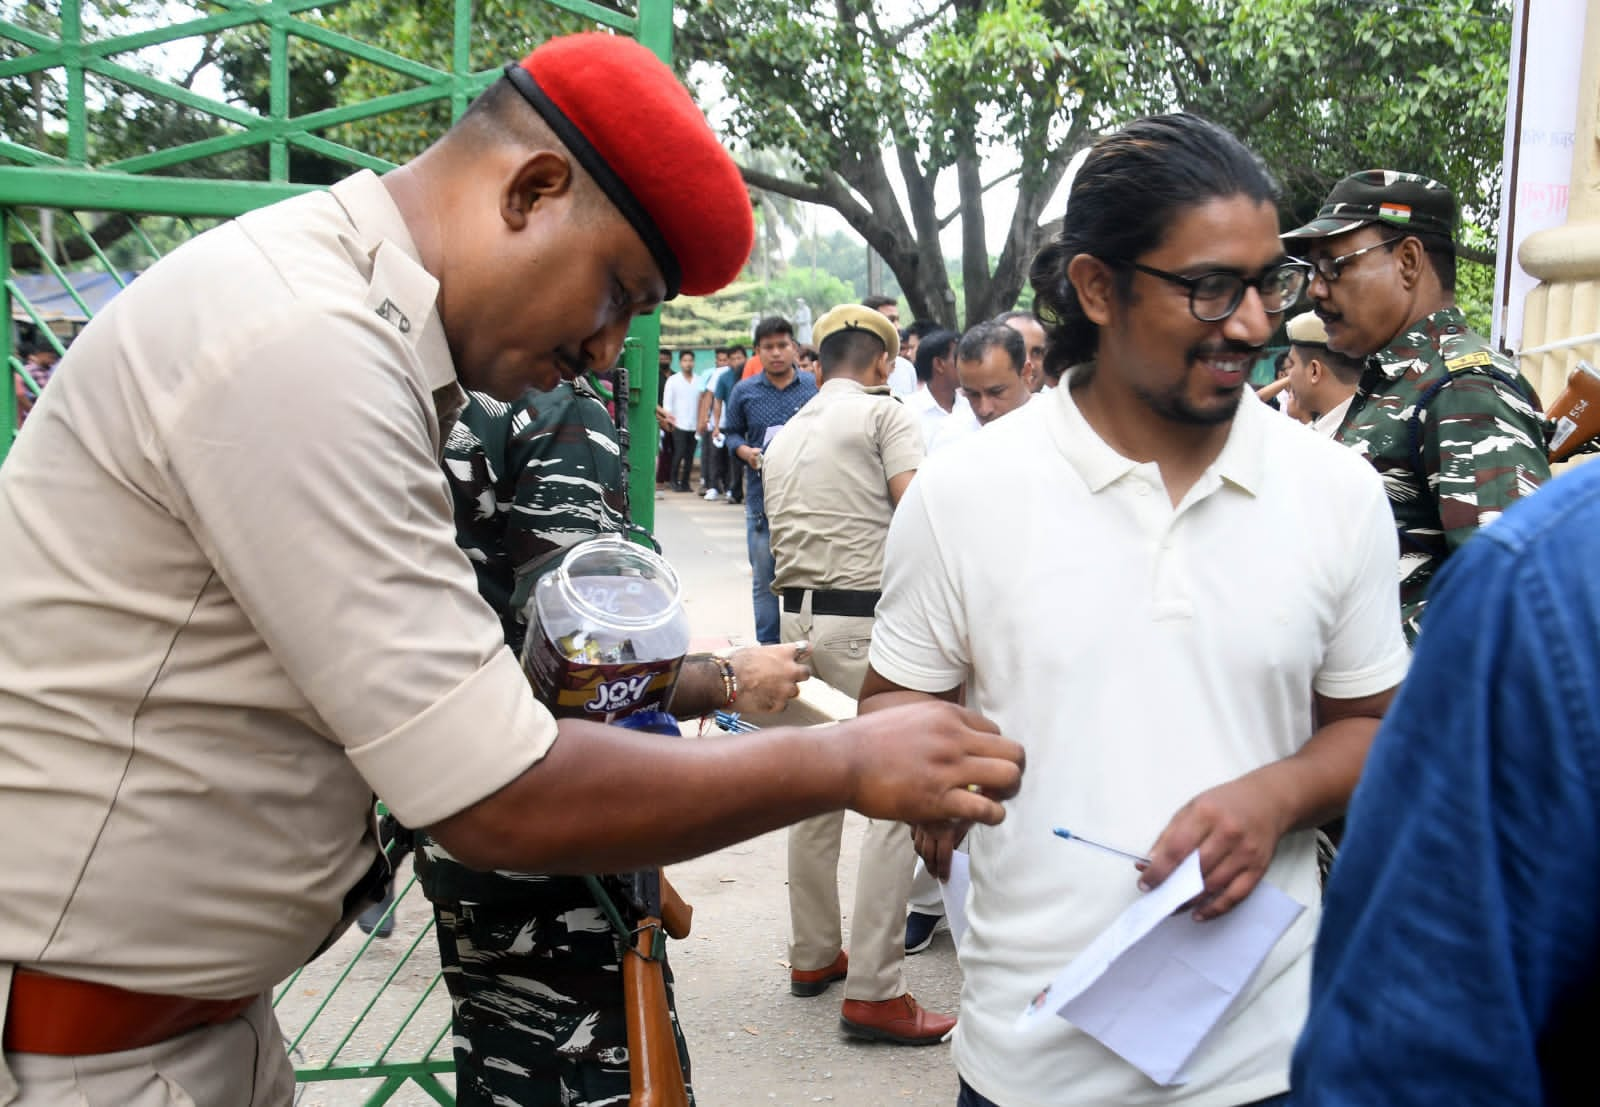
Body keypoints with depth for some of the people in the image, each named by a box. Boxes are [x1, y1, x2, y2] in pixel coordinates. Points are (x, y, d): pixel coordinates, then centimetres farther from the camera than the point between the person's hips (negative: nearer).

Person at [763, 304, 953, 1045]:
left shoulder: (784, 436, 19)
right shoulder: (886, 414, -2)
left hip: (797, 616, 8)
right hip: (868, 619, -8)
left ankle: (814, 954, 27)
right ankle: (873, 990, -7)